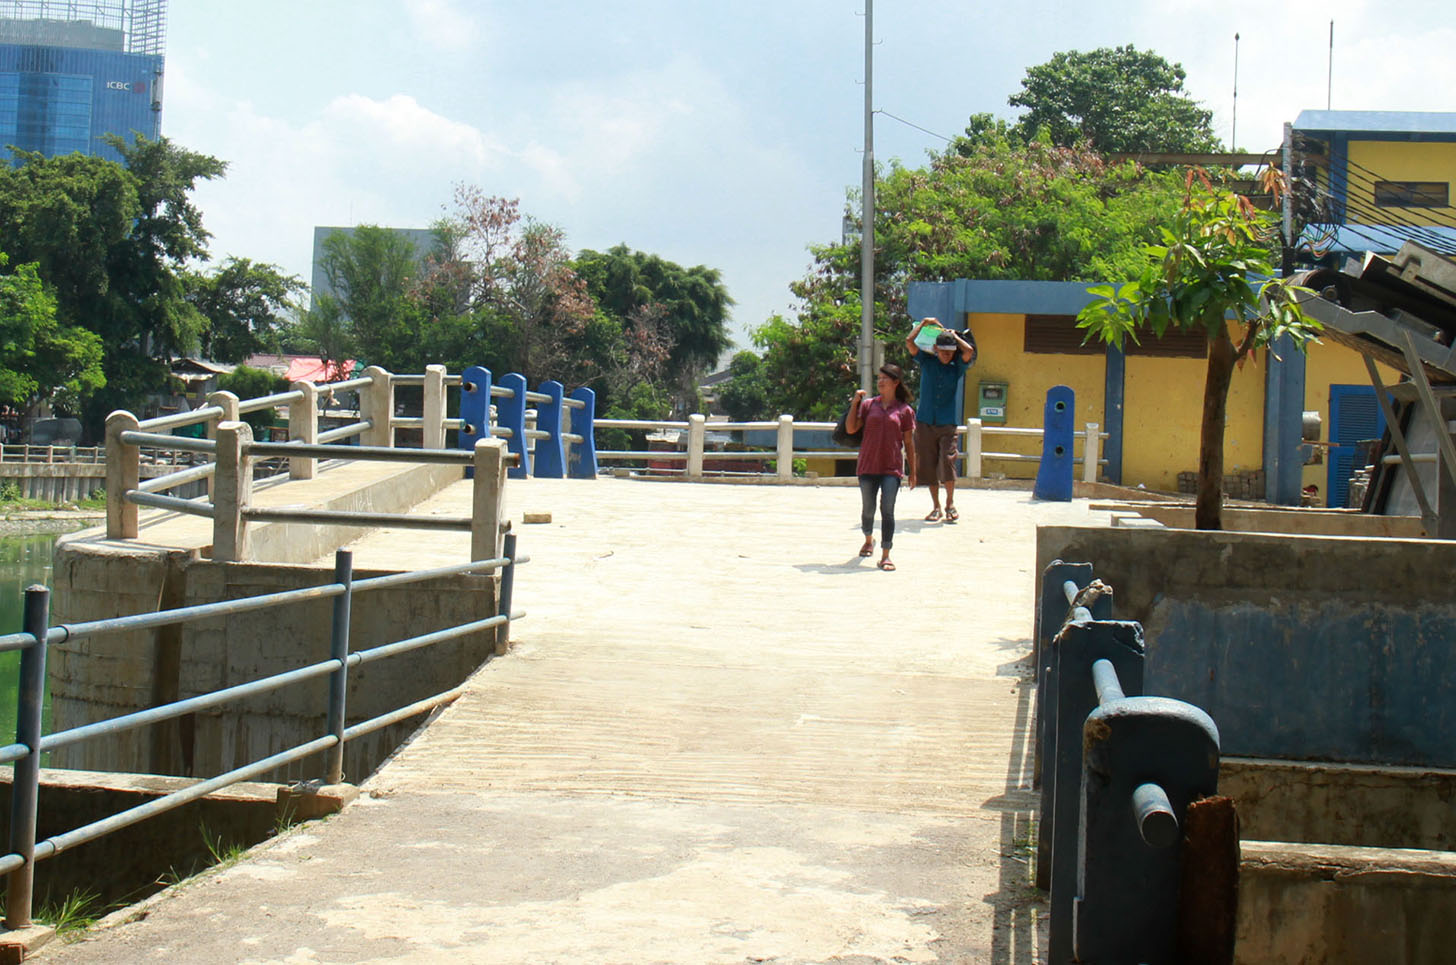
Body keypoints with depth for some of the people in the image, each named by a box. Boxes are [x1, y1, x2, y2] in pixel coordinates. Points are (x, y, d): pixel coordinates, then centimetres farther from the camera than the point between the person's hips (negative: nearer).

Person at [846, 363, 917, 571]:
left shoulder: (905, 411, 2)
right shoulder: (868, 405, 5)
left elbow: (909, 442, 6)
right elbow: (851, 428, -1)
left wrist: (912, 472, 6)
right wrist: (855, 402, -7)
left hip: (892, 468, -2)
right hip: (868, 466, 2)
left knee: (887, 510, -11)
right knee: (868, 510, 13)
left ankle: (885, 556, -8)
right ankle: (869, 540, 41)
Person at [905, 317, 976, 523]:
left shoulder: (957, 367, 4)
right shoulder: (927, 361, 5)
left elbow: (969, 351, -14)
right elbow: (909, 342, -3)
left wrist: (954, 335, 0)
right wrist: (924, 323, 4)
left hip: (948, 423, -1)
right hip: (925, 422, 1)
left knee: (947, 461, -13)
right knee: (929, 465, 3)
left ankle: (950, 504, 4)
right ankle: (936, 507, 14)